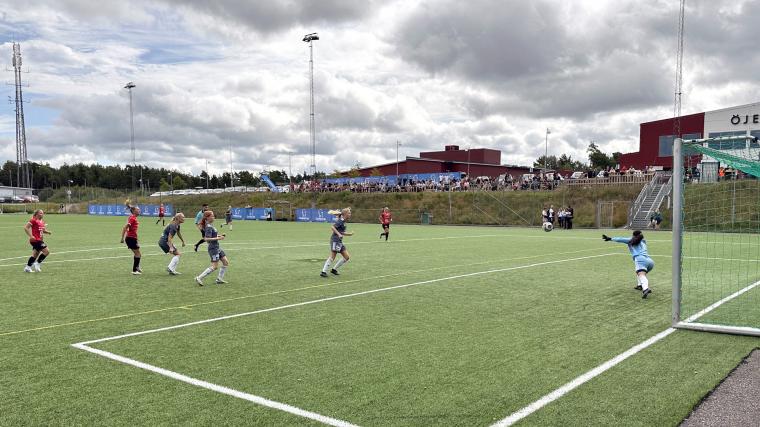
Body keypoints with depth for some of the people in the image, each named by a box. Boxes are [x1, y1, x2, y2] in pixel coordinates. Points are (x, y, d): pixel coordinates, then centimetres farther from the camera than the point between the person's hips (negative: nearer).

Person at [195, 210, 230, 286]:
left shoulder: (210, 226, 11)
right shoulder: (209, 227, -17)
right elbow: (207, 239, -25)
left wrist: (219, 235, 12)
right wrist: (218, 238, -25)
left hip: (217, 248, 10)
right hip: (213, 248, -10)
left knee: (226, 263, 10)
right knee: (215, 266, -10)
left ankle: (219, 279, 15)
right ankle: (199, 278, -5)